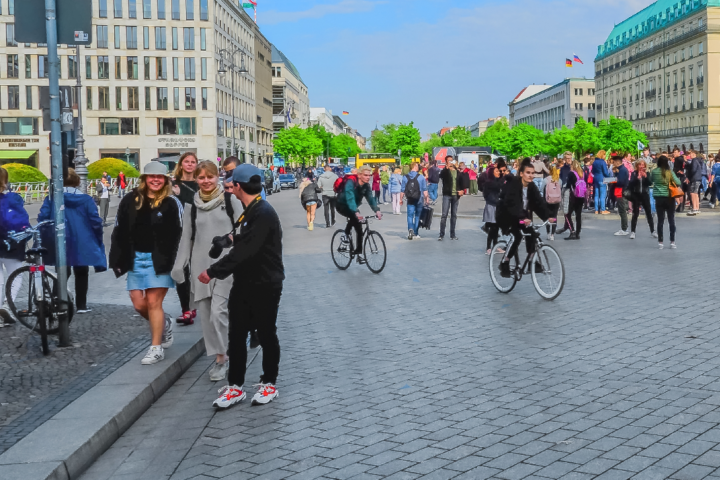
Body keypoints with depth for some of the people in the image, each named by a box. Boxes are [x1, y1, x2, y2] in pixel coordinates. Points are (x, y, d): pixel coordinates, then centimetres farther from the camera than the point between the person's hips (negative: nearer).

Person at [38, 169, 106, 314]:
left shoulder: (51, 199, -3)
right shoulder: (86, 199, -4)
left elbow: (42, 219, -8)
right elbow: (95, 221, -6)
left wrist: (44, 240, 2)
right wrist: (99, 241, 5)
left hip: (59, 245, 1)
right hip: (82, 244, 0)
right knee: (81, 273, 15)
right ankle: (81, 305, 16)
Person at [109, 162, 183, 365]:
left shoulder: (172, 204, -3)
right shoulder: (130, 201, 7)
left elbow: (179, 235, -5)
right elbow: (119, 232, 9)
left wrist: (175, 263, -12)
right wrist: (117, 260, 4)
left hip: (159, 260, -4)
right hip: (135, 259, 4)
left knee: (154, 303, -4)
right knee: (139, 304, 6)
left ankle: (156, 348, 6)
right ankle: (164, 325, 34)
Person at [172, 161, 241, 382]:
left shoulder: (231, 200, 0)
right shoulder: (191, 206, 9)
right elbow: (186, 237, 12)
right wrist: (179, 265, 8)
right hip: (200, 265, 4)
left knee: (218, 311, -12)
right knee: (205, 314, 5)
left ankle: (221, 358, 1)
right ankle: (218, 356, 18)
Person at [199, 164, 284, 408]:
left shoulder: (264, 213, -21)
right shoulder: (249, 212, 11)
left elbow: (244, 251, -26)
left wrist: (214, 271, -22)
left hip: (265, 286, -8)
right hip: (243, 283, 9)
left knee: (266, 334, 6)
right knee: (236, 335, 8)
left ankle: (269, 384, 20)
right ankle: (235, 386, 16)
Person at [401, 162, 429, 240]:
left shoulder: (405, 177, -2)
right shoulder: (421, 177, -6)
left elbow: (402, 190, 0)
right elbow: (425, 190, -4)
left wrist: (401, 199, 10)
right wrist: (426, 198, 6)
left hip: (410, 200, 0)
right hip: (419, 200, 0)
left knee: (410, 215, 0)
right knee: (417, 216, 13)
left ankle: (410, 229, -25)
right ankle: (415, 233, 20)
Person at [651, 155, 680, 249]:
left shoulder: (655, 171, -3)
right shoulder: (670, 172, -7)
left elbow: (651, 179, 16)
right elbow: (678, 183, -10)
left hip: (659, 198, 1)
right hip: (669, 198, -1)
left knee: (660, 221, 5)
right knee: (671, 220, 7)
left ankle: (660, 242, 6)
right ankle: (672, 242, 9)